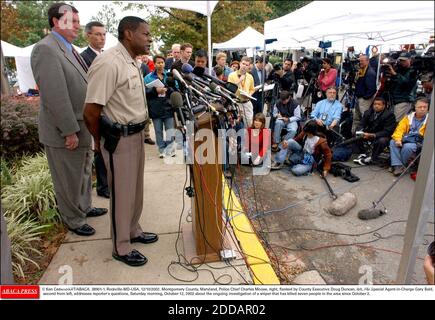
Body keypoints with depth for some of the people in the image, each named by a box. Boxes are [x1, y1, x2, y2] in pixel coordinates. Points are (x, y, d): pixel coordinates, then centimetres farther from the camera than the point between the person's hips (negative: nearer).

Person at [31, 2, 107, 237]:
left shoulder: (70, 49, 13)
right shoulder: (45, 49, -16)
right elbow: (54, 95, -22)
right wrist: (69, 131, -22)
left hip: (83, 127, 9)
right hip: (65, 132, -9)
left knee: (84, 173, 22)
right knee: (69, 180, 7)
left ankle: (85, 207, 41)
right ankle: (74, 220, 25)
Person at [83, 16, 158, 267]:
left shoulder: (132, 62, 9)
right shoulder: (108, 63, -21)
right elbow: (91, 111, -20)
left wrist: (140, 129, 11)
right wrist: (102, 141, -4)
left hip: (137, 134, 9)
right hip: (120, 139, -9)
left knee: (136, 189, 21)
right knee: (122, 194, 5)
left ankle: (133, 231, 41)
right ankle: (121, 248, 24)